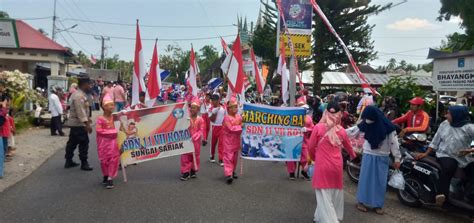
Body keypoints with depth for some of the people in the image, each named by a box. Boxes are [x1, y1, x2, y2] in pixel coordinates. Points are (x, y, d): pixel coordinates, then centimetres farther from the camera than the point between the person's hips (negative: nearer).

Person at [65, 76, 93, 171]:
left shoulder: (80, 94, 11)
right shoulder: (79, 96, -22)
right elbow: (80, 111, -27)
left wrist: (87, 119, 26)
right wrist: (87, 124, -29)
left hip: (75, 123, 11)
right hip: (79, 124, -11)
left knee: (72, 142, 16)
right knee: (84, 143, -5)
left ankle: (68, 161, 26)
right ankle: (84, 163, 2)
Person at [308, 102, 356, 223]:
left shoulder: (318, 127, -8)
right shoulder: (341, 130, 2)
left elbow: (311, 147, -1)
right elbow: (348, 146, 21)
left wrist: (314, 158, 20)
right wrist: (353, 155, 43)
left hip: (322, 166, -4)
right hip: (336, 166, 4)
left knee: (324, 196, 2)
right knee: (335, 193, 19)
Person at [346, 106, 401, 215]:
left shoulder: (387, 127, -15)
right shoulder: (365, 124, -7)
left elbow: (394, 142, -9)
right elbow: (353, 131, 1)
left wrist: (397, 158, -8)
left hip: (382, 157, -1)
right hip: (368, 156, 2)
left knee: (380, 181, 5)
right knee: (365, 179, 5)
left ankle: (378, 205, 18)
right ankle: (362, 201, 17)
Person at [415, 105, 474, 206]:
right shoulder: (444, 124, 7)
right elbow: (436, 140, 12)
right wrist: (426, 153, 9)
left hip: (461, 158, 0)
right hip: (444, 155, 0)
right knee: (449, 166, -30)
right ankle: (442, 194, -33)